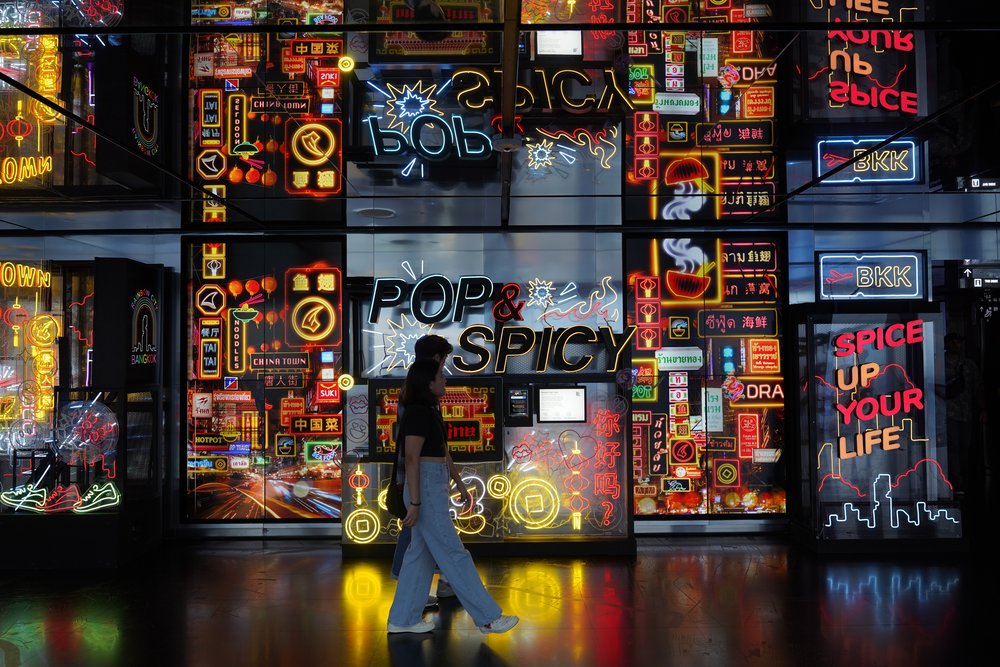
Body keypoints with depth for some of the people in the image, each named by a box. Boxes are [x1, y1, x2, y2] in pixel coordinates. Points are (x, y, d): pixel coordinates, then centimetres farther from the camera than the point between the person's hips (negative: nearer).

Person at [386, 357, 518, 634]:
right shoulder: (417, 413, -14)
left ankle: (402, 619, 20)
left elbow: (444, 454, 19)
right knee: (453, 554, -4)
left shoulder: (430, 412, 15)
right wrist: (414, 503, -20)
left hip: (436, 488, 10)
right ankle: (487, 617, 3)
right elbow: (412, 459, -19)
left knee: (421, 554, 12)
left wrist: (461, 487, 20)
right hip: (426, 488, -10)